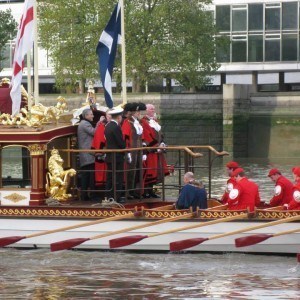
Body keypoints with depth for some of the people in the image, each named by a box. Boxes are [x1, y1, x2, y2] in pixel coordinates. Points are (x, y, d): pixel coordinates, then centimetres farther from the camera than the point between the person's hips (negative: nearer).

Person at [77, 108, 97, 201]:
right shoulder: (85, 124, -10)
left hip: (83, 156, 10)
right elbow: (94, 132, -20)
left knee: (85, 175, 8)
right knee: (92, 175, -9)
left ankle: (83, 195, 7)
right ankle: (93, 195, -9)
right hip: (89, 155, -10)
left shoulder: (82, 124, 21)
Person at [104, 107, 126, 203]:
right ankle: (117, 197, -3)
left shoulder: (107, 126, 9)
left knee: (110, 177, 12)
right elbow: (121, 142, -19)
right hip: (117, 156, -9)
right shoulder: (116, 127, -18)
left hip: (109, 156, 9)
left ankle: (109, 196, 14)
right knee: (118, 178, -4)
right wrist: (124, 148, 2)